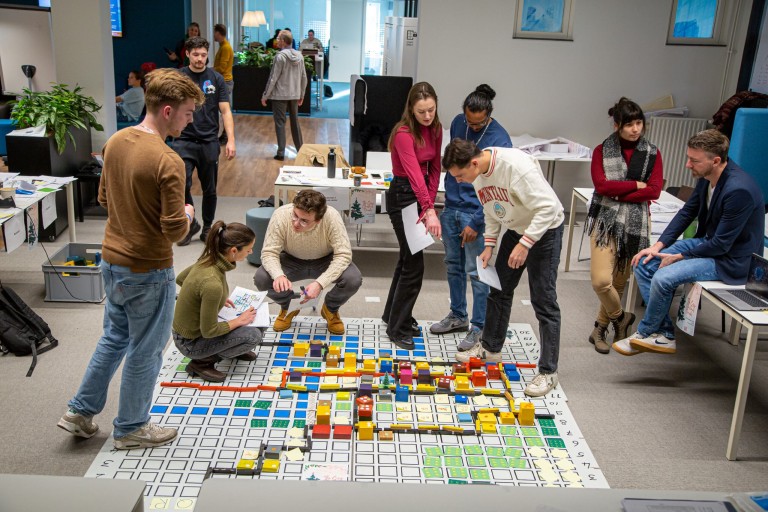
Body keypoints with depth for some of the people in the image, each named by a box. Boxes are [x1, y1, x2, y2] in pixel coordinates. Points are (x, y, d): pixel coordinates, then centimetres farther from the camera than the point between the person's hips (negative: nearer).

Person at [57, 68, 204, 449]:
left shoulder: (115, 143, 0)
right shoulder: (167, 162, -25)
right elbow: (175, 230, -24)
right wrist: (187, 214, -4)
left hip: (112, 261, 8)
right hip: (148, 272, -8)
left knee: (114, 338, 26)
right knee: (144, 352, 11)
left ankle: (80, 411, 35)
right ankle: (131, 428, 27)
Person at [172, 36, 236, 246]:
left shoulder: (216, 79, 3)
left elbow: (225, 111, 1)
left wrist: (231, 140, -8)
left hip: (209, 142, 1)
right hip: (184, 140, -1)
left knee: (210, 189, 9)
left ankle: (207, 228, 27)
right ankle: (190, 224, 7)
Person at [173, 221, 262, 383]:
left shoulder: (209, 259, -11)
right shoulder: (213, 283, -37)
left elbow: (180, 279, 10)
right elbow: (209, 331, -27)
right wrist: (239, 321, -13)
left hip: (194, 325, 8)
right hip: (191, 342, -8)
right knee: (253, 336, -14)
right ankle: (202, 362, -3)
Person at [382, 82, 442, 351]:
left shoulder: (435, 129, 2)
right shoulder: (404, 134, -23)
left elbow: (434, 168, 3)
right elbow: (414, 174, -34)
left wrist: (429, 204, -8)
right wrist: (429, 210, -43)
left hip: (422, 194, 8)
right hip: (402, 196, -8)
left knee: (408, 257, 18)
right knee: (414, 264, -6)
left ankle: (394, 314, 35)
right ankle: (398, 328, 7)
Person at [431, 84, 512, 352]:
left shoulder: (500, 140, -17)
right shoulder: (458, 123, 2)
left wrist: (476, 223, -17)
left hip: (476, 213, -7)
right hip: (451, 207, 7)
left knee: (476, 272, -1)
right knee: (453, 265, 16)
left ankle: (479, 329, 12)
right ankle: (458, 316, 33)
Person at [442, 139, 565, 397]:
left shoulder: (516, 165, -33)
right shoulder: (478, 172, -8)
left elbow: (548, 207, -31)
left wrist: (525, 244, -31)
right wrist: (489, 244, -1)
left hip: (544, 229, -8)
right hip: (516, 229, 8)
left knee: (543, 300, -7)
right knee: (499, 290, 15)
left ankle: (548, 371, 1)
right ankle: (490, 348, 33)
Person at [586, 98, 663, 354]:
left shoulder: (652, 154, 5)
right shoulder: (602, 151, 2)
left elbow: (654, 190, -6)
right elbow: (601, 185, -11)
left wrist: (619, 194, -11)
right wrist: (636, 185, -9)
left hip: (636, 222, 2)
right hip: (605, 220, -2)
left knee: (619, 281, 6)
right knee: (601, 280, -14)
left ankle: (600, 329, 25)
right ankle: (620, 317, 15)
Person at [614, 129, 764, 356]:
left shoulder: (739, 190, -29)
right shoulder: (706, 178, -4)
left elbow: (722, 244, -24)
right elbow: (687, 212, 7)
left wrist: (679, 257, -15)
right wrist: (658, 246, -3)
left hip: (731, 259, -9)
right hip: (706, 242, 9)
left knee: (663, 278, -26)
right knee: (643, 264, -4)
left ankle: (645, 333, 1)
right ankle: (664, 335, -1)